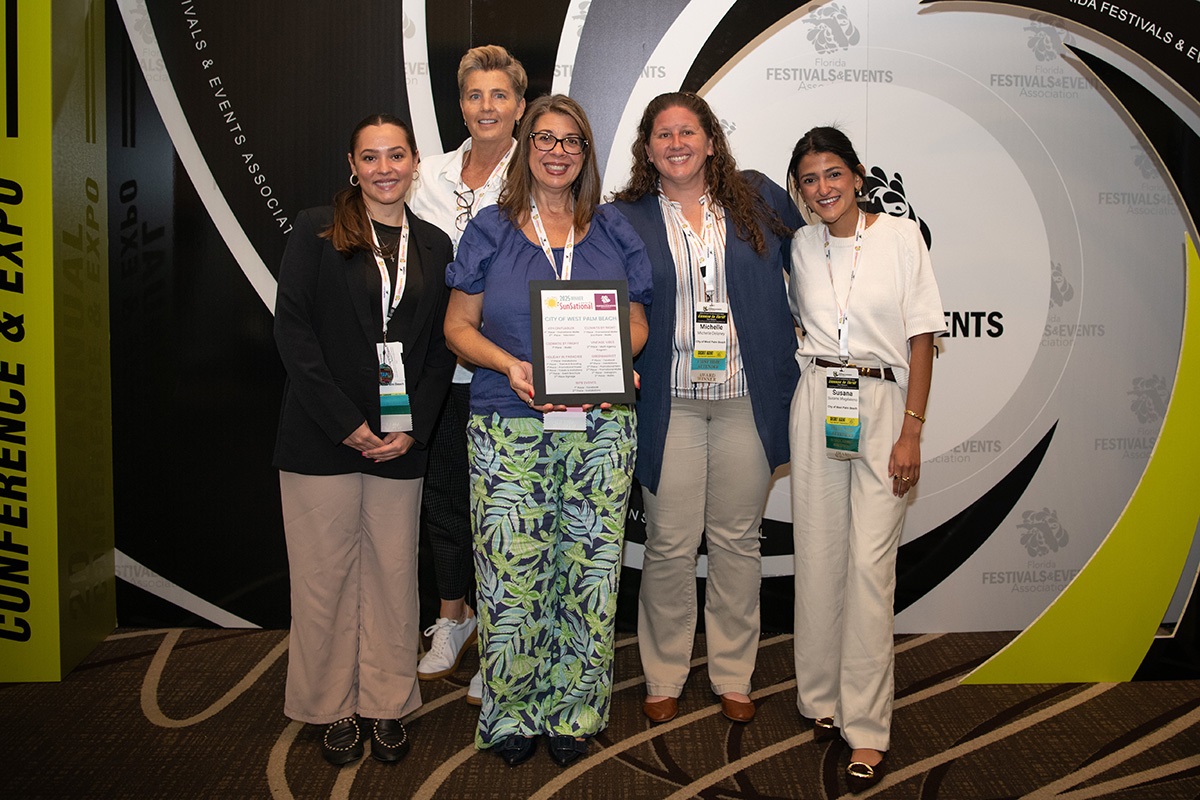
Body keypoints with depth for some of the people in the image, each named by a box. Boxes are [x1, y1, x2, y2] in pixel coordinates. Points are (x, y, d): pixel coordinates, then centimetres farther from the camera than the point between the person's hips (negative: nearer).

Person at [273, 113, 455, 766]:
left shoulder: (434, 245, 10)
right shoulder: (318, 230, 2)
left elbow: (441, 349, 8)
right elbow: (292, 328, -6)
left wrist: (413, 429, -5)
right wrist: (345, 423, -12)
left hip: (399, 440, 3)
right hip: (322, 438, -2)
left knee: (393, 574, 8)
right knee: (324, 575, 5)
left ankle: (386, 706, 23)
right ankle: (335, 708, 21)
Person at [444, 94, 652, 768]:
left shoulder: (614, 232, 12)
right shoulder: (491, 230, 8)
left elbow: (638, 322, 14)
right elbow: (459, 325, 6)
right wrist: (510, 365, -12)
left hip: (601, 426, 2)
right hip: (509, 427, -1)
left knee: (590, 566, 3)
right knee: (512, 571, -2)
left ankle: (575, 711, 19)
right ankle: (512, 711, 17)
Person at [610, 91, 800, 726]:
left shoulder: (758, 198, 7)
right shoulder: (624, 219, 3)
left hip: (747, 403, 1)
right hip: (669, 405, -1)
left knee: (738, 542, 10)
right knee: (670, 545, 3)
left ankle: (733, 675, 26)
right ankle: (664, 678, 22)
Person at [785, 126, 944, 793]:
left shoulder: (901, 237, -2)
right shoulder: (802, 247, 9)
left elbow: (921, 338, -3)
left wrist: (912, 431, -9)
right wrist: (791, 404, 11)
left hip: (882, 405, -3)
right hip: (815, 405, 3)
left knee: (870, 563, -7)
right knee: (819, 554, 5)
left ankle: (868, 729, 0)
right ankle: (823, 696, 20)